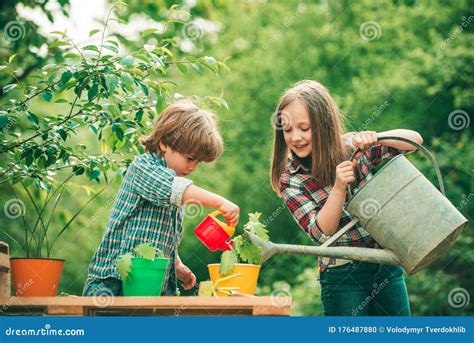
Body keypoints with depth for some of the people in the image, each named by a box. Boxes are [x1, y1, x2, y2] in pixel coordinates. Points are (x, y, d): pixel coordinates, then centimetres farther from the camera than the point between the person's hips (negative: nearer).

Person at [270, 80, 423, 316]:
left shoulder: (352, 147, -3)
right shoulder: (290, 179, -7)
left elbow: (415, 139, -5)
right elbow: (321, 233, -16)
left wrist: (376, 137, -23)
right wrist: (339, 187, -29)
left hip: (388, 268, 3)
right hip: (343, 277, -2)